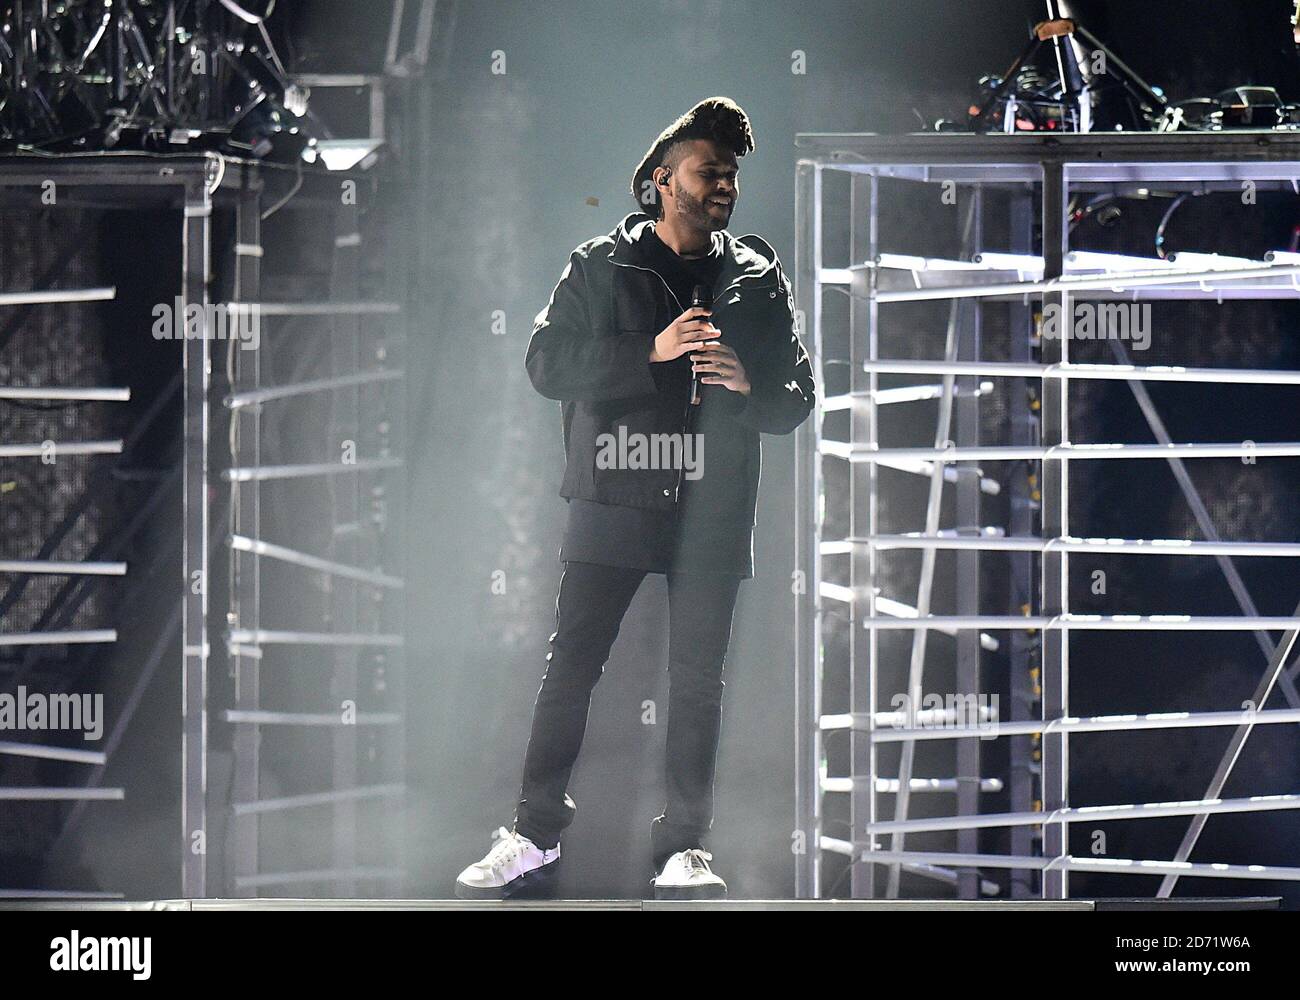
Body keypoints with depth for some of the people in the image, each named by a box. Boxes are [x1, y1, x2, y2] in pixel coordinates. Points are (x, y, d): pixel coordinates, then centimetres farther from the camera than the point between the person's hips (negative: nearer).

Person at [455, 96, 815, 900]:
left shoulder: (759, 282, 12)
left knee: (698, 677, 2)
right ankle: (536, 836, 2)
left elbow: (798, 398, 12)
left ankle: (686, 848, 7)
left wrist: (749, 384, -11)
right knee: (571, 665, -3)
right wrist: (653, 353, -16)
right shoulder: (601, 267, 6)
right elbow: (547, 363, -5)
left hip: (713, 509, 2)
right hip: (615, 496, -2)